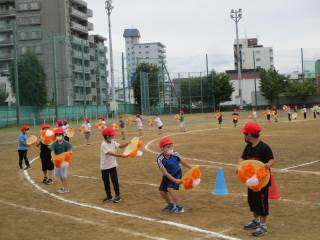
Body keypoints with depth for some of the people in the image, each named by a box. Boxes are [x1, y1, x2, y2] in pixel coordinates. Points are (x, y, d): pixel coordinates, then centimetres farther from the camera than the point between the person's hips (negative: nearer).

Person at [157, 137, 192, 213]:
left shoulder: (175, 154, -22)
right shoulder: (160, 159, -25)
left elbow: (182, 162, -3)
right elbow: (165, 172, -24)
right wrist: (174, 180, -31)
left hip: (177, 173, -3)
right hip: (168, 175, 3)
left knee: (170, 188, -21)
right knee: (162, 191, 5)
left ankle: (179, 207, -8)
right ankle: (170, 204, 33)